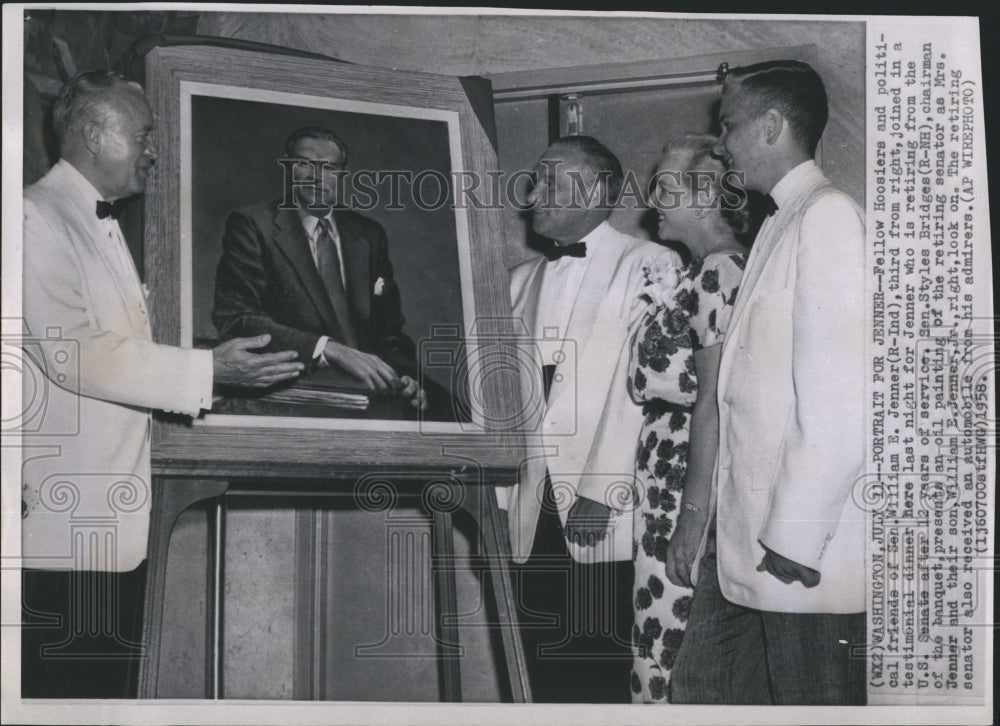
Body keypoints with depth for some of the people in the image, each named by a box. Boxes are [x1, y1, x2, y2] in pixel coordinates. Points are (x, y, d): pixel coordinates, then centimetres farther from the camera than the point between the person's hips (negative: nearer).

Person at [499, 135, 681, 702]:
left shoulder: (650, 266, -1)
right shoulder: (523, 280, 17)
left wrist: (602, 493, -14)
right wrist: (501, 499, 6)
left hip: (611, 514, -5)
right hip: (536, 516, 5)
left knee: (605, 672, -2)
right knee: (549, 673, 7)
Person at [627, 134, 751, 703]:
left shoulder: (720, 273, -14)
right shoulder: (701, 271, 15)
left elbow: (714, 402, -19)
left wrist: (693, 517, -19)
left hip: (690, 468, -9)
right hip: (664, 468, 9)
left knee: (672, 640, -3)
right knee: (658, 631, 13)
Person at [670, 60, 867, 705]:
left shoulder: (829, 217, -11)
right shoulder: (780, 226, 17)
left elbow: (839, 403, -19)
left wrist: (793, 543, -17)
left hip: (807, 555, -9)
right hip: (747, 541, 9)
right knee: (702, 691, 13)